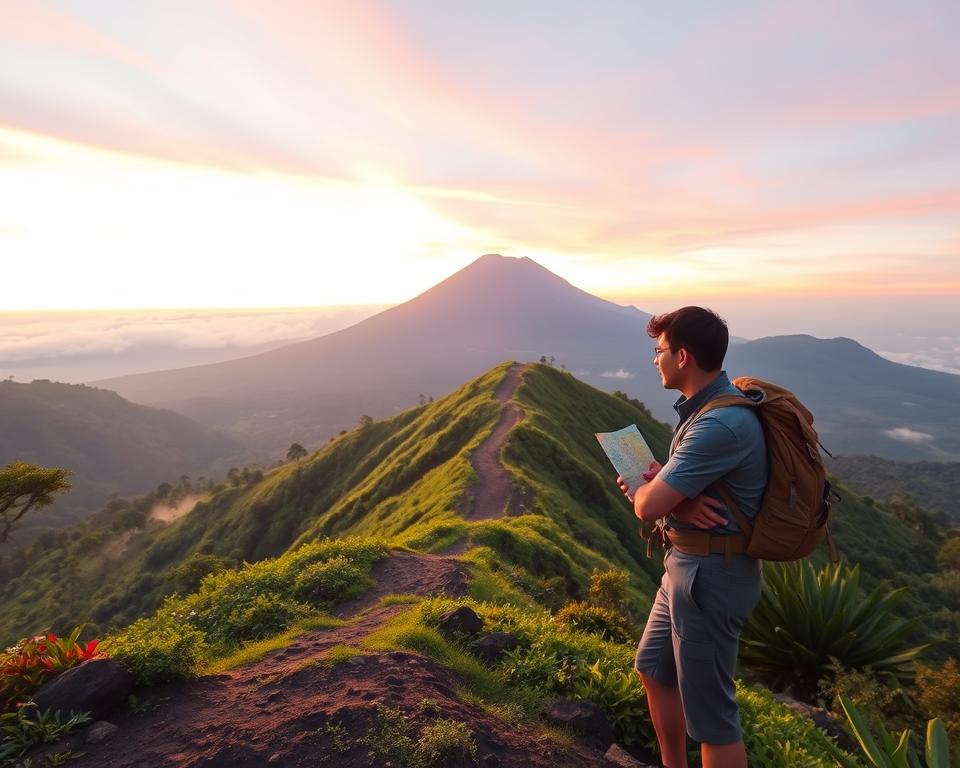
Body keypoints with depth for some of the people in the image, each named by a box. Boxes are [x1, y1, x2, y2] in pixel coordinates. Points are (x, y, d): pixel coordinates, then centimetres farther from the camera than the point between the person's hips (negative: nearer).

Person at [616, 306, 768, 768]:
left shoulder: (721, 424, -27)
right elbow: (666, 487, 10)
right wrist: (675, 497, -13)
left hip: (710, 574, -10)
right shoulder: (705, 407, 6)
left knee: (711, 713, 8)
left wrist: (644, 485, -4)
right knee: (655, 671, 25)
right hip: (687, 565, 10)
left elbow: (646, 506, -27)